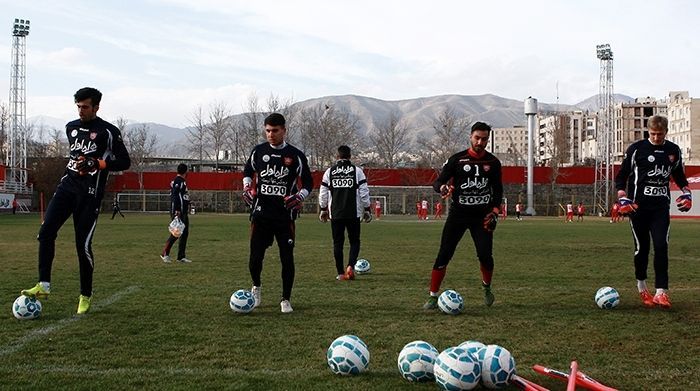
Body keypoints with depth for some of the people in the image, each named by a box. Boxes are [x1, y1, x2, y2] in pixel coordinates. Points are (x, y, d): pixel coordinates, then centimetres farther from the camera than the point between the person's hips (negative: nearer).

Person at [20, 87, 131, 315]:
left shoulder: (108, 132, -5)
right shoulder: (71, 127, 15)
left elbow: (124, 162, -6)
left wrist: (96, 163, -17)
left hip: (90, 194, -5)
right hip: (68, 185, 5)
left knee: (83, 244, -5)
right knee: (46, 231, -14)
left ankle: (86, 296, 11)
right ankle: (44, 286, -11)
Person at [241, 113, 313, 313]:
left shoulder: (295, 155, -1)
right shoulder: (258, 151, 5)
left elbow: (308, 182, 7)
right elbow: (247, 171, 21)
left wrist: (300, 197, -12)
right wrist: (247, 187, 1)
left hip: (285, 215, -1)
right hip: (261, 213, 1)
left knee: (287, 257, -1)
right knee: (255, 257, 1)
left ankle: (286, 300, 12)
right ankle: (256, 286, 31)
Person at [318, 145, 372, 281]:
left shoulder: (329, 172, 5)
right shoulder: (357, 171, 0)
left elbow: (323, 193, 6)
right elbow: (364, 192, -2)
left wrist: (323, 210, 17)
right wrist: (367, 210, 6)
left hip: (335, 214, 1)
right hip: (353, 214, -1)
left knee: (337, 243, 8)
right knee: (354, 241, 9)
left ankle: (341, 273, 7)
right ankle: (351, 266, -12)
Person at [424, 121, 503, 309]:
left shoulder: (493, 162, 5)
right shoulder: (457, 159, -2)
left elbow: (498, 189, 14)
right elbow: (438, 182, -4)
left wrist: (495, 210, 1)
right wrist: (442, 188, -28)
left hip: (482, 215, 1)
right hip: (458, 214, -1)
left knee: (485, 255, -8)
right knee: (444, 255, -7)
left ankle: (487, 288, 22)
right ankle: (433, 296, 1)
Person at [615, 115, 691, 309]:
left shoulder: (674, 150, 8)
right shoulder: (636, 149, -2)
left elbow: (679, 175, 22)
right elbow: (621, 176, 1)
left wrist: (686, 193, 6)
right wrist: (623, 199, -10)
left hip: (661, 206, 2)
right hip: (639, 206, -2)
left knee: (661, 247, -10)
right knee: (642, 248, 4)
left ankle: (661, 292, -10)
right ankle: (642, 288, 22)